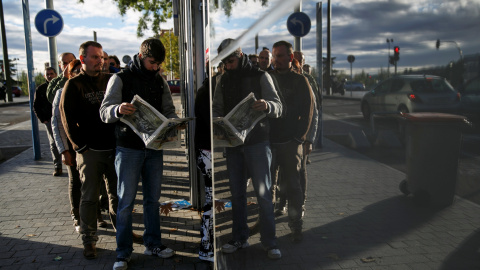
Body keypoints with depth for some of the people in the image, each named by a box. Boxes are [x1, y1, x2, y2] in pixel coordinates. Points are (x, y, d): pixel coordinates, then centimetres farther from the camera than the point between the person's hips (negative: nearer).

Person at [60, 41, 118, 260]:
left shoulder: (110, 81, 9)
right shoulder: (73, 85, 0)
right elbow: (68, 119, -3)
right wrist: (82, 145, -8)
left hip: (113, 148, 3)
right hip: (89, 151, -3)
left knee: (117, 193, 14)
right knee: (89, 197, 4)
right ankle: (89, 240, 16)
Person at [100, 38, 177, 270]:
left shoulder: (160, 82, 10)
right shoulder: (120, 79, -4)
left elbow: (169, 110, 12)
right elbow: (104, 112, -11)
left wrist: (173, 121, -11)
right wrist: (118, 109, -34)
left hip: (154, 148, 5)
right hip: (129, 148, -4)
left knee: (152, 199, 13)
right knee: (126, 202, 1)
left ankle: (153, 244, 26)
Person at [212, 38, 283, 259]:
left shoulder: (260, 77, -3)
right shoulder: (224, 81, 11)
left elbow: (278, 107, -9)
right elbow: (217, 108, 11)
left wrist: (266, 106, -33)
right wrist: (214, 120, -12)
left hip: (257, 142, -4)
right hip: (232, 143, 5)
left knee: (263, 193, -1)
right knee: (237, 193, 11)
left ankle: (269, 242, 10)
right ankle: (240, 238, 24)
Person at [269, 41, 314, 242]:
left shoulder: (300, 81, 3)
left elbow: (308, 112, 1)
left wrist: (298, 137, -7)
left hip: (290, 142, -3)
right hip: (267, 140, 3)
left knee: (293, 184, 3)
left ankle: (296, 225, 14)